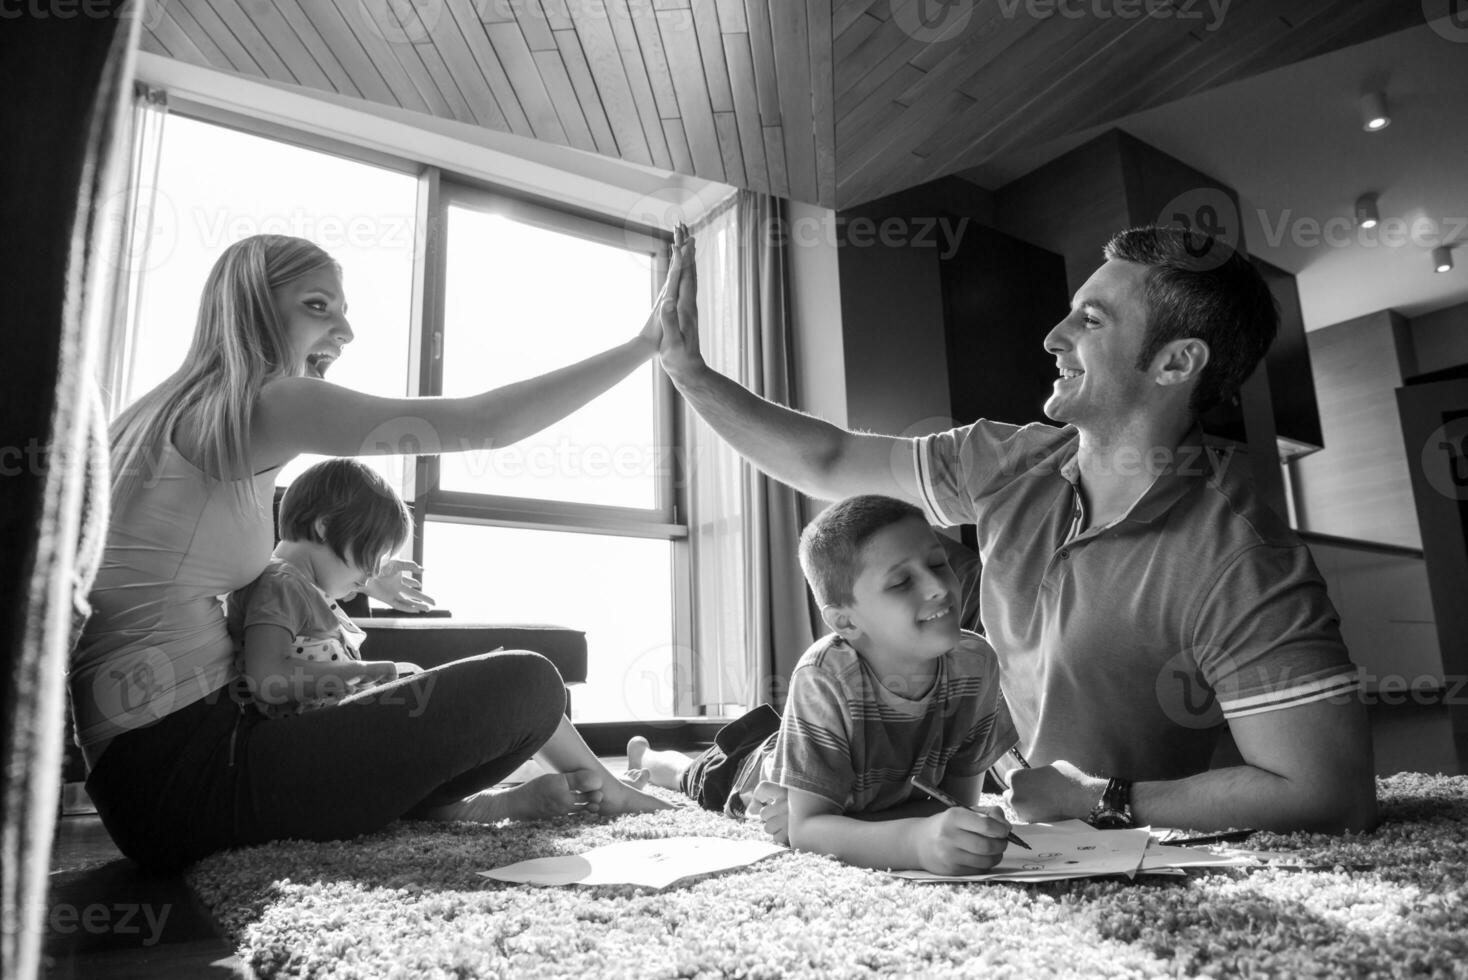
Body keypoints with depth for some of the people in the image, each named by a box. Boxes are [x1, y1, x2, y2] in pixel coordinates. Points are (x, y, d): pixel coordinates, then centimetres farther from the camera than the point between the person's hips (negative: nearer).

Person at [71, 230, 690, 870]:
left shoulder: (164, 414, 16)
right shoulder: (265, 401, -12)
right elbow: (483, 423, -15)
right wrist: (646, 342, -9)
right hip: (185, 774, -10)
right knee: (526, 684, -11)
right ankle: (596, 790, 16)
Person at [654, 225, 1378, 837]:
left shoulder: (1240, 568, -27)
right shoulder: (1014, 465, -8)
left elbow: (1335, 795, -27)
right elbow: (830, 464, 0)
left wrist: (1096, 801, -24)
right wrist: (688, 370, -3)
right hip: (985, 785, 6)